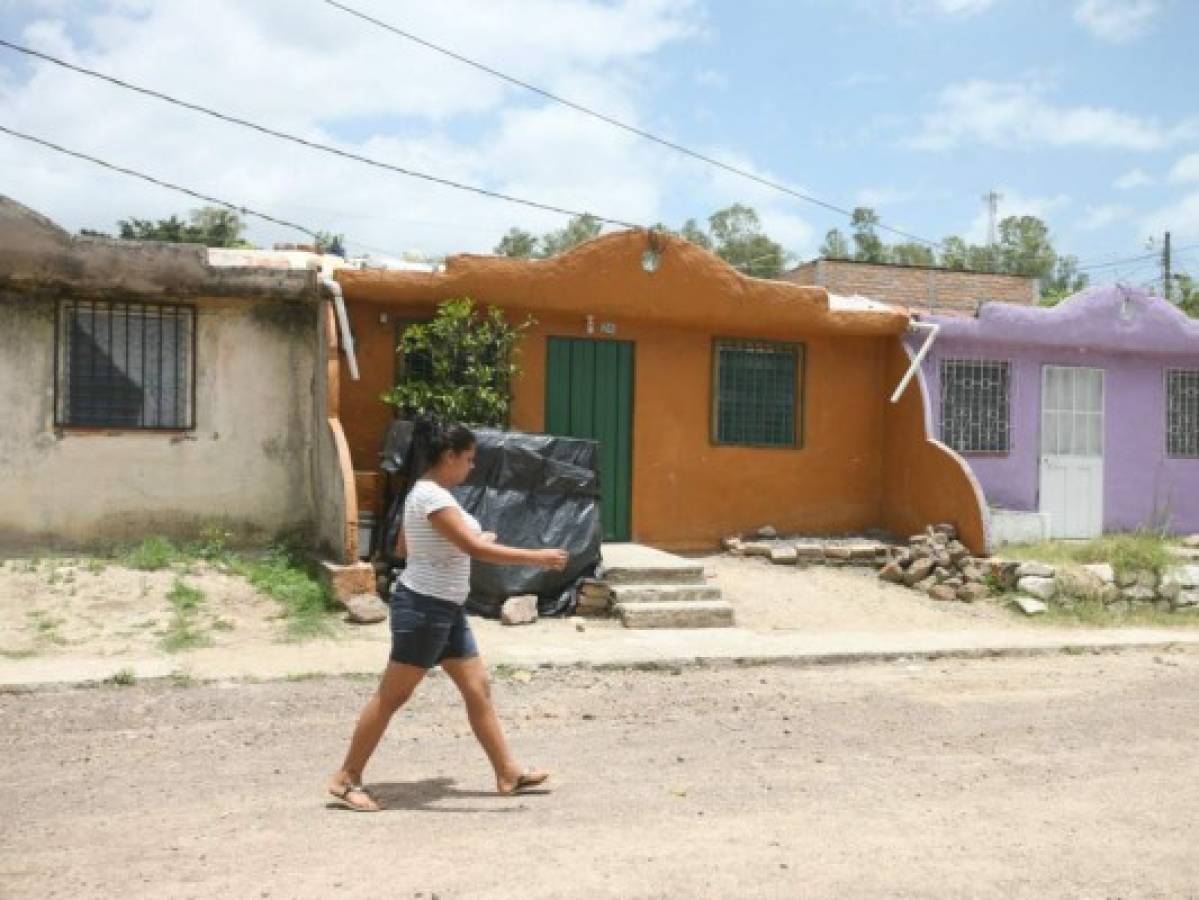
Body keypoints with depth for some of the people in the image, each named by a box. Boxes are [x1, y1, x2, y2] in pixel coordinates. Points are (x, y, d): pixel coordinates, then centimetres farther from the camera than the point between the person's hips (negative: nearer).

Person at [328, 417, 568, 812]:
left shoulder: (427, 493, 11)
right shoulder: (432, 497, -21)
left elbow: (402, 548, 18)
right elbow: (475, 548, -29)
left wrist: (469, 539, 15)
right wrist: (537, 557, -25)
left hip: (446, 609, 10)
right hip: (424, 608, -10)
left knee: (478, 688, 11)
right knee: (392, 696, 0)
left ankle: (508, 773, 19)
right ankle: (347, 778, 13)